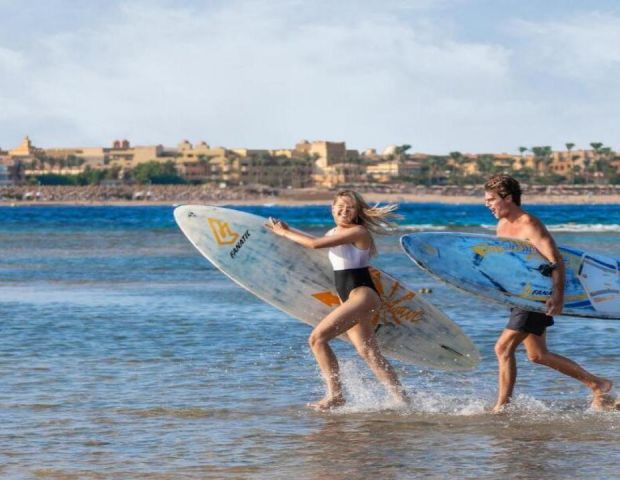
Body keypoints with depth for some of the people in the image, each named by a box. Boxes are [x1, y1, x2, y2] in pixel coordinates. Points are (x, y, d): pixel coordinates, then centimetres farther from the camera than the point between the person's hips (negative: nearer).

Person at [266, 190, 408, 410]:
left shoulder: (357, 232, -12)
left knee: (317, 338, -17)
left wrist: (285, 233, -8)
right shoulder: (333, 233, 15)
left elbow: (315, 244, -17)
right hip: (350, 299, 9)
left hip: (362, 294, -9)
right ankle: (403, 400, 3)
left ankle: (335, 395, -13)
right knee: (369, 354, 2)